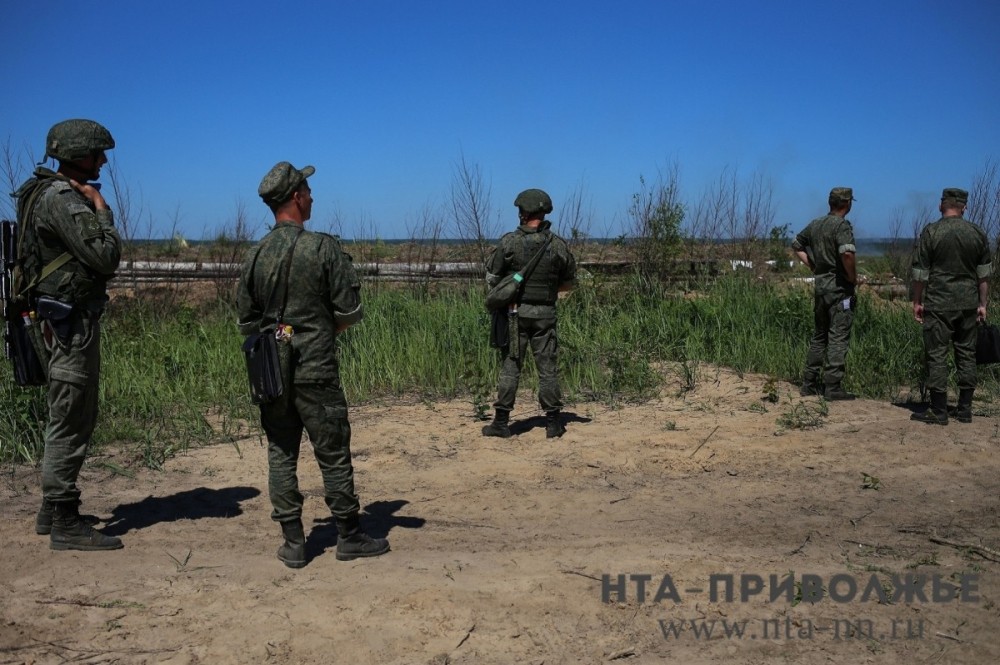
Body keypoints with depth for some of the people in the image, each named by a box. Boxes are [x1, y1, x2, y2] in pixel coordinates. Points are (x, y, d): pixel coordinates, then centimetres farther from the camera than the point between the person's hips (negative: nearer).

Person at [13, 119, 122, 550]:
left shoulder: (54, 193, 15)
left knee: (68, 417, 17)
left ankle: (53, 510, 27)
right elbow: (106, 257, -22)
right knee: (71, 421, -6)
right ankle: (65, 523, 1)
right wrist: (101, 208, -12)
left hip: (64, 319, 11)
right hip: (73, 320, -11)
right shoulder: (64, 199, -16)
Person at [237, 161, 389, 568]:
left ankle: (293, 543, 15)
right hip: (315, 370, -4)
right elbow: (350, 311, -11)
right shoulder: (323, 247, -11)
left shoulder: (256, 256, 3)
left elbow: (246, 322, 8)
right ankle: (349, 537, 16)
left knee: (281, 455, 10)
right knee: (333, 454, 6)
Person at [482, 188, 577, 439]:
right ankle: (553, 423, 11)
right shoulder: (558, 245, -2)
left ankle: (501, 422, 7)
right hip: (545, 314, 1)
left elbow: (491, 277, -2)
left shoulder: (509, 242, -8)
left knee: (510, 367, 5)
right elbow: (569, 282, 8)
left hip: (515, 312, -1)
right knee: (547, 368, 7)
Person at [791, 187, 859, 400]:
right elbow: (847, 253, -29)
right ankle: (833, 387, -3)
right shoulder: (842, 225, -13)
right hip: (839, 288, -7)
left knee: (819, 336, 15)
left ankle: (810, 383, 17)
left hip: (820, 285, 7)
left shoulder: (815, 224, 9)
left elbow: (797, 246, 20)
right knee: (838, 338, -3)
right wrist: (853, 277, -14)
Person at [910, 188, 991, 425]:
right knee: (967, 354, 11)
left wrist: (917, 302, 2)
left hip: (938, 303, -4)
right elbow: (984, 273, 9)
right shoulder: (977, 233, 5)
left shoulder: (931, 232, -7)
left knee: (936, 355, -1)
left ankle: (938, 412, 0)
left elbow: (920, 272, -6)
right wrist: (982, 304, 16)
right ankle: (965, 409, 15)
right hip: (968, 304, 4)